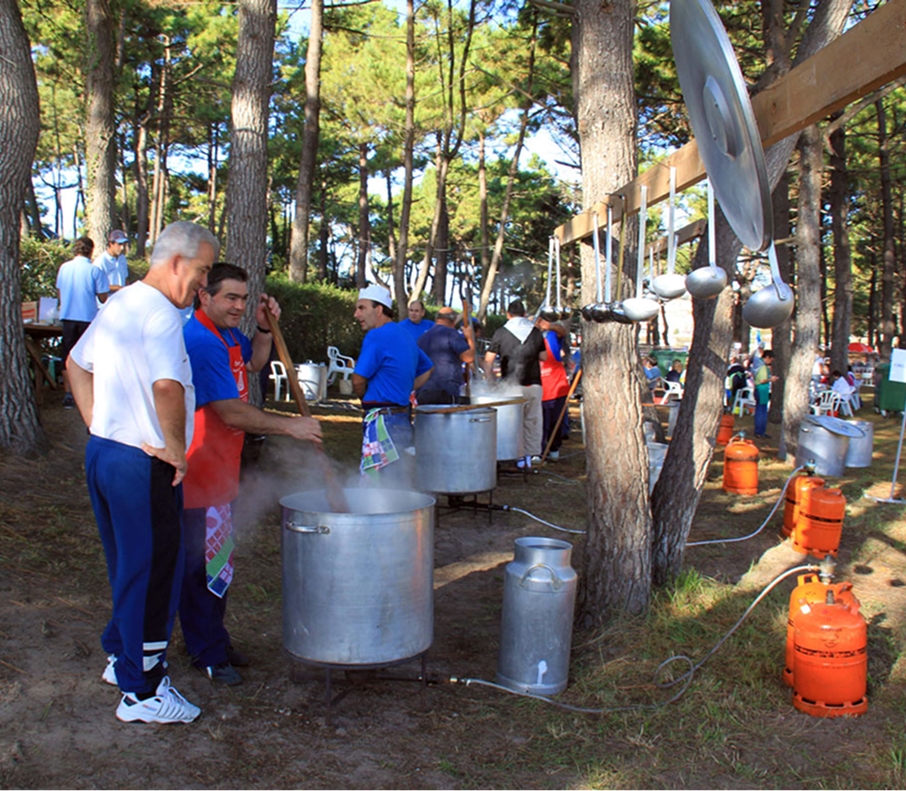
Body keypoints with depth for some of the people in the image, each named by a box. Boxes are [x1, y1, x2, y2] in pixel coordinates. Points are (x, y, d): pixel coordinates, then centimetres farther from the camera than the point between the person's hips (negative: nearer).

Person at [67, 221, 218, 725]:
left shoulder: (119, 303, 11)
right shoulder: (161, 315, -20)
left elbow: (77, 365, 22)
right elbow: (167, 387, -36)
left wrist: (97, 425, 16)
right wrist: (175, 448, -22)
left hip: (102, 452, 10)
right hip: (142, 466, -10)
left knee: (129, 566, 23)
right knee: (154, 573, 2)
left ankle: (122, 655, 39)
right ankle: (143, 692, 13)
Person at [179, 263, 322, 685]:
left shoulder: (227, 333, 8)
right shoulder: (201, 342, -23)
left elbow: (254, 363, 27)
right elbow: (232, 413, -26)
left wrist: (264, 329, 8)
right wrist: (291, 426, -22)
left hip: (221, 469, 10)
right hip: (199, 472, -10)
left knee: (219, 559, 19)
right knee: (200, 565, 2)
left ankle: (215, 639, 33)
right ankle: (206, 653, 15)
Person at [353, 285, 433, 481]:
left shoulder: (376, 336, -12)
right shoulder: (405, 336, 15)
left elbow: (358, 382, -12)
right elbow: (428, 369, 28)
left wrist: (367, 399, 8)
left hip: (382, 420, -9)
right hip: (404, 419, 9)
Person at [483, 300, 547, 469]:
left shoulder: (501, 333, -1)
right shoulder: (536, 332, 6)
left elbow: (488, 361, -2)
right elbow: (544, 357, 15)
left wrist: (491, 382, 4)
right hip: (534, 385, 2)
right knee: (533, 421, 12)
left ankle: (520, 457, 6)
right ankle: (533, 455, 14)